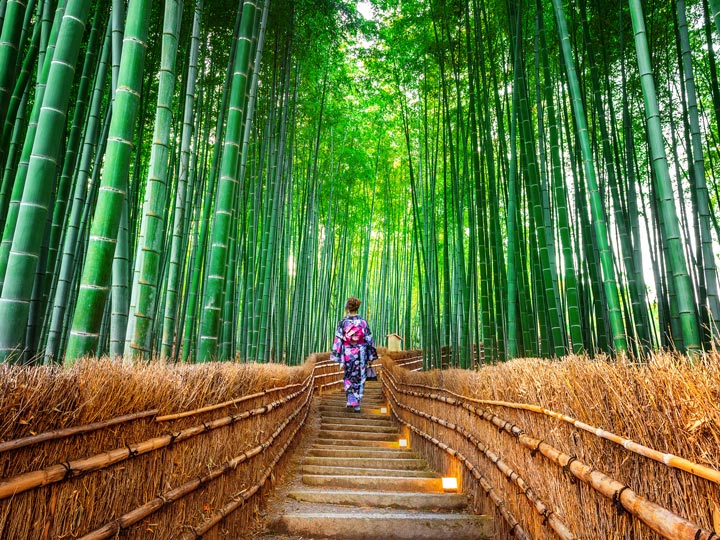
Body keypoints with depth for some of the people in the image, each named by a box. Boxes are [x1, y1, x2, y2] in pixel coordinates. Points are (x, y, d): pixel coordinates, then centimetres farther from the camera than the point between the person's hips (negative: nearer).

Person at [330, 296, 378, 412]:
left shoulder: (342, 323, -8)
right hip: (360, 354, 0)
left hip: (347, 354, 0)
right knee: (359, 379, 10)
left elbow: (338, 341, -7)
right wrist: (370, 357, 5)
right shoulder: (363, 322, -5)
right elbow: (369, 340, -3)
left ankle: (350, 401, 18)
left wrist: (338, 357, -1)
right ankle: (357, 404, 10)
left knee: (348, 378, 20)